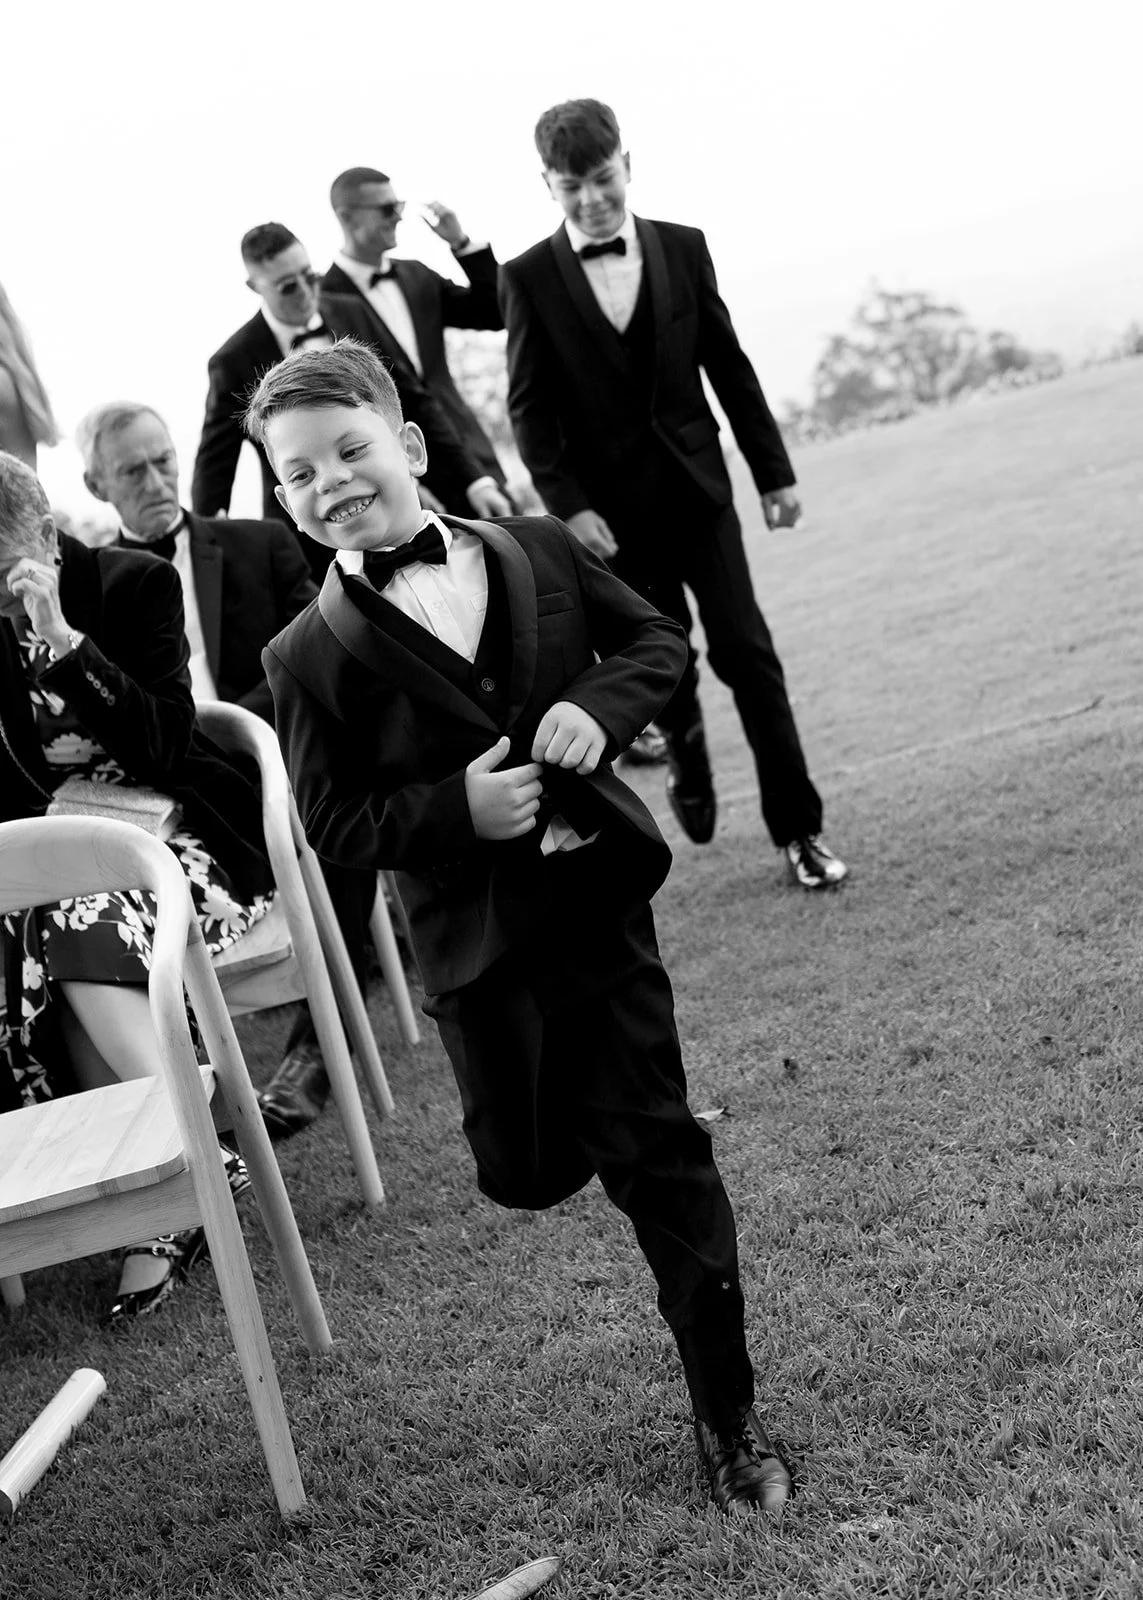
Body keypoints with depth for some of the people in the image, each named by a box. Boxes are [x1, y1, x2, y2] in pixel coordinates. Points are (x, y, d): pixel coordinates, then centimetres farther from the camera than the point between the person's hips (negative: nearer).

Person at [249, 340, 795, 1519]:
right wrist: (456, 810, -20)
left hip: (598, 892, 1)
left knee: (658, 1152, 2)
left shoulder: (539, 551, -1)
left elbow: (654, 639, 8)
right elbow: (333, 821, -5)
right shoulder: (309, 658, -8)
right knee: (528, 1176, 10)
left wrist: (600, 705, -13)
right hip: (475, 939, 0)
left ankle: (727, 1412, 16)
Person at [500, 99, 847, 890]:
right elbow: (531, 408, -4)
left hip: (698, 489, 1)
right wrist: (569, 506, -13)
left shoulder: (682, 248, 2)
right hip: (616, 508, -1)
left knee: (748, 653, -2)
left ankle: (798, 826, 5)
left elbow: (729, 366, 6)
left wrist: (774, 470, 5)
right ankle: (688, 760, 39)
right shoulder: (529, 278, -3)